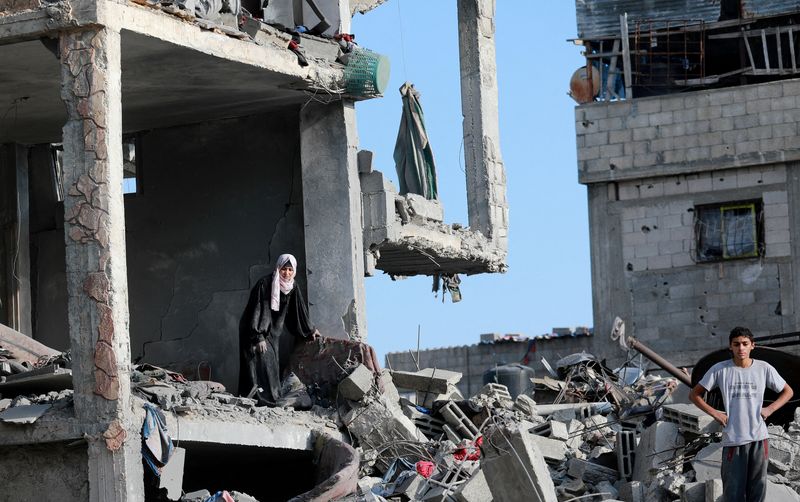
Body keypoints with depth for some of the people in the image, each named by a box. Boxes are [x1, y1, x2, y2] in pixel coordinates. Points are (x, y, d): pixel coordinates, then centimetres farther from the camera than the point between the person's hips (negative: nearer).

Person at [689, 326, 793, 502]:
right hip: (732, 439, -1)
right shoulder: (719, 370, -2)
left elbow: (787, 391, 14)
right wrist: (714, 413, -5)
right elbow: (694, 394, 6)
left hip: (759, 437, 1)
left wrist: (769, 409, 0)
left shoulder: (764, 369, 2)